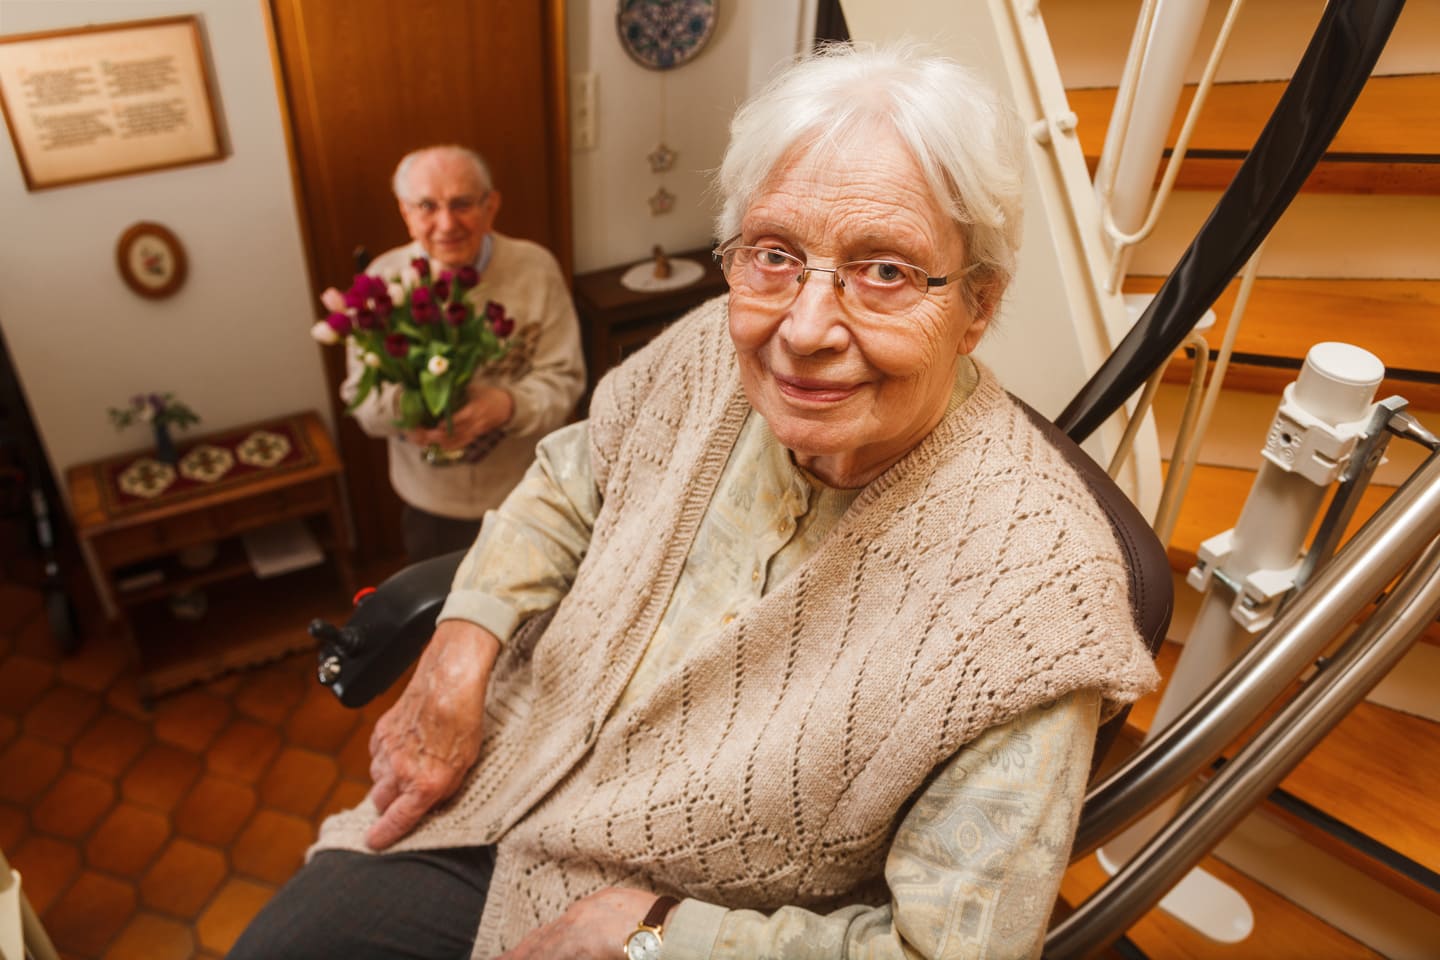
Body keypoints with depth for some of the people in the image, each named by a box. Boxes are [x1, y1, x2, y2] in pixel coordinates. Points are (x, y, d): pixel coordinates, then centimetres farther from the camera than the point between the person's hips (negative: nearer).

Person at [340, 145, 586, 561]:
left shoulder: (535, 268, -13)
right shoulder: (384, 277, -9)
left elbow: (563, 378, -14)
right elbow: (359, 390, -6)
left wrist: (507, 405, -35)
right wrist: (401, 408, -30)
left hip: (526, 495, -1)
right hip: (429, 503, 2)